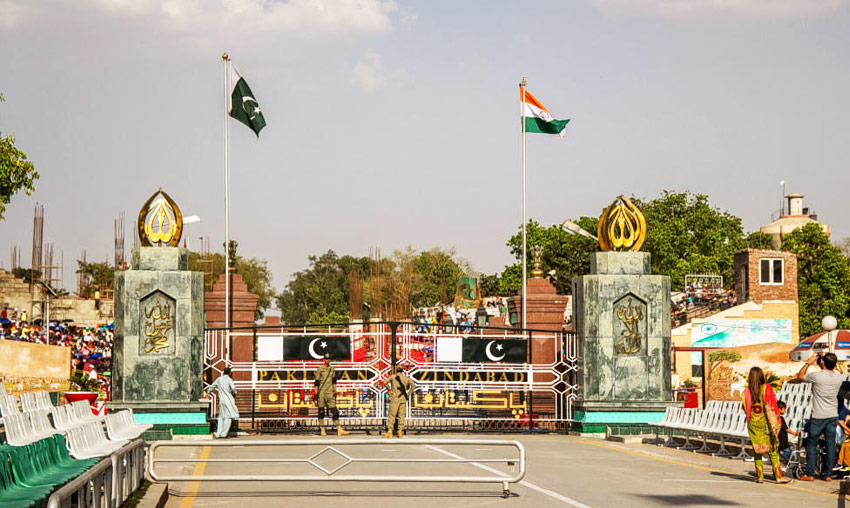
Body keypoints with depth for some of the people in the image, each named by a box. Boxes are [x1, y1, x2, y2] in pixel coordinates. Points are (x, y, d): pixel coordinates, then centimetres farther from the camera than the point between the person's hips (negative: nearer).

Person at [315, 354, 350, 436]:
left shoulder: (332, 369, 13)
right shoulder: (320, 370, -2)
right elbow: (316, 383, -2)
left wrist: (335, 392, 15)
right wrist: (316, 395, -6)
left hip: (329, 393, 4)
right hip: (321, 392, -4)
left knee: (334, 411, -5)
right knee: (321, 411, 1)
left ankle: (339, 430, -11)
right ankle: (322, 430, 10)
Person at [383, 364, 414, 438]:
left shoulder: (393, 376, 3)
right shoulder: (406, 378, 10)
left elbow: (385, 382, -12)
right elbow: (412, 384, 0)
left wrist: (389, 390, -1)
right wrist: (408, 393, 4)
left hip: (395, 398, -3)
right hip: (403, 399, 3)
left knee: (391, 415, -4)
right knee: (401, 415, 8)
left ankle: (390, 432, -11)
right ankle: (400, 432, 6)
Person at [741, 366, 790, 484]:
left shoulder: (747, 392, -2)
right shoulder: (767, 389, -9)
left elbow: (744, 408, 7)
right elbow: (773, 407, -8)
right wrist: (776, 422, -2)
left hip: (753, 424, 2)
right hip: (766, 423, -2)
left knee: (757, 450, 9)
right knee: (773, 450, 1)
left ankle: (759, 476, 6)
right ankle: (778, 476, -2)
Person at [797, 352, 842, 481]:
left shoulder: (816, 376, -16)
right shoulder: (839, 378, -2)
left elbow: (800, 377, 3)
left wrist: (808, 363, 10)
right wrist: (822, 367, 20)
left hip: (818, 416, -4)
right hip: (833, 416, 4)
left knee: (811, 443, 6)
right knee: (830, 445, 7)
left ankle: (809, 474, 5)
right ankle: (828, 474, 9)